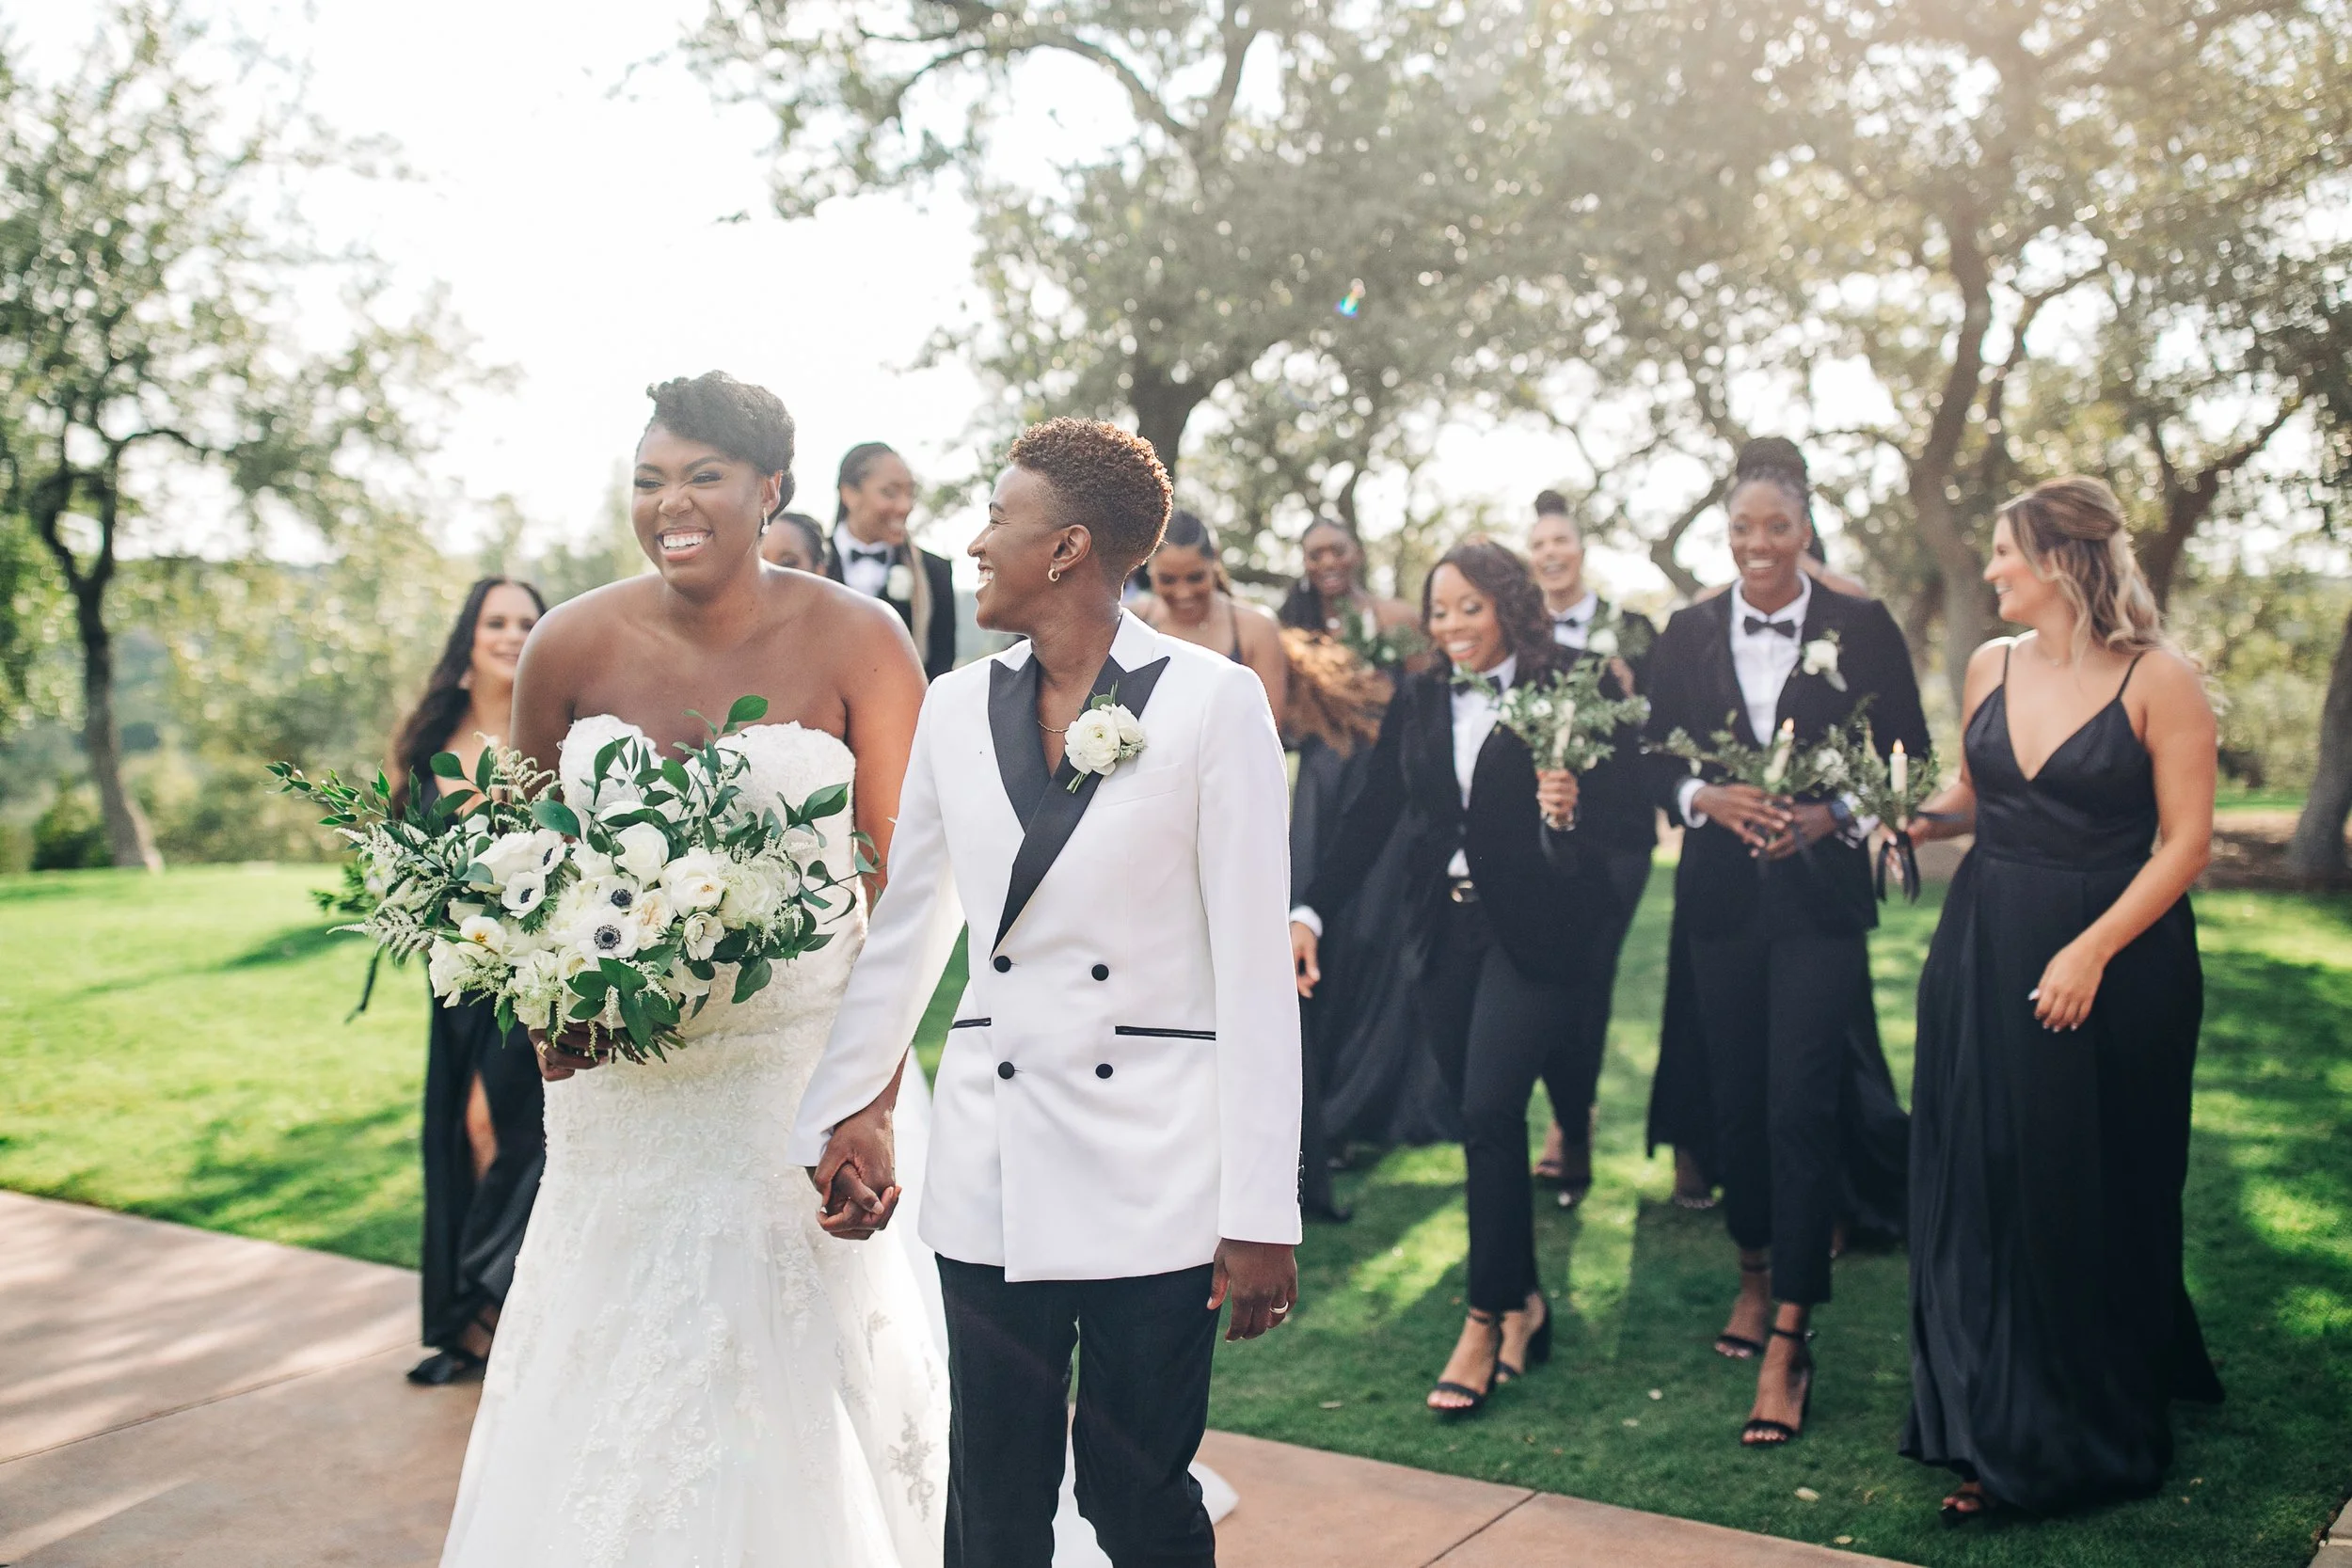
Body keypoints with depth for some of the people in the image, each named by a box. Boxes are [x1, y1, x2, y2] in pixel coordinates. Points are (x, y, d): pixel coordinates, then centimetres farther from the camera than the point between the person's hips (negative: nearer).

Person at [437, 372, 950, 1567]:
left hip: (805, 1058, -2)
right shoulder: (574, 645, -3)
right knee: (613, 1370, 11)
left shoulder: (855, 642, -9)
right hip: (622, 1075, 3)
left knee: (802, 1376, 5)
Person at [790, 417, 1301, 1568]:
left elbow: (1253, 965, -8)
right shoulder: (956, 708, 7)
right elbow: (901, 932, 14)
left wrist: (1262, 1213, -10)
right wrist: (839, 1117, 11)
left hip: (1151, 1171, -4)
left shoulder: (1212, 703, -6)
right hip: (988, 1166, 4)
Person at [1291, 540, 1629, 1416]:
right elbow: (1372, 818, 9)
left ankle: (1487, 1319, 1)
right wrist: (1310, 912, 0)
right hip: (1446, 934, 5)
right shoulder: (1416, 702, 10)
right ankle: (1523, 1302, 25)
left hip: (1531, 932, -5)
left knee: (1488, 1111, -12)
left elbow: (1627, 803, -6)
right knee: (1484, 1122, 10)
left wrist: (1574, 809, -28)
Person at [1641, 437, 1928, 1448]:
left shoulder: (1863, 628, -1)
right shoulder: (1688, 634, 6)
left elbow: (1907, 758, 0)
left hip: (1822, 897, -3)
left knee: (1801, 1105, -9)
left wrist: (1830, 816, -15)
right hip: (1722, 897, 3)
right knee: (1735, 1095, 11)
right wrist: (1710, 798, -13)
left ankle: (1788, 1338, -5)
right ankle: (1754, 1273, 33)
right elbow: (1657, 762, 7)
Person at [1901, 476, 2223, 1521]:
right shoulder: (1991, 667, 6)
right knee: (1980, 1188, 7)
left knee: (2095, 1196, 6)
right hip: (1983, 954, 5)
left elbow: (2186, 841, -12)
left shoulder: (2157, 680, -11)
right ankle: (1994, 1433, 22)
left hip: (2117, 957, -5)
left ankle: (2096, 1433, 24)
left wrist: (2093, 951, -19)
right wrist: (1917, 820, -3)